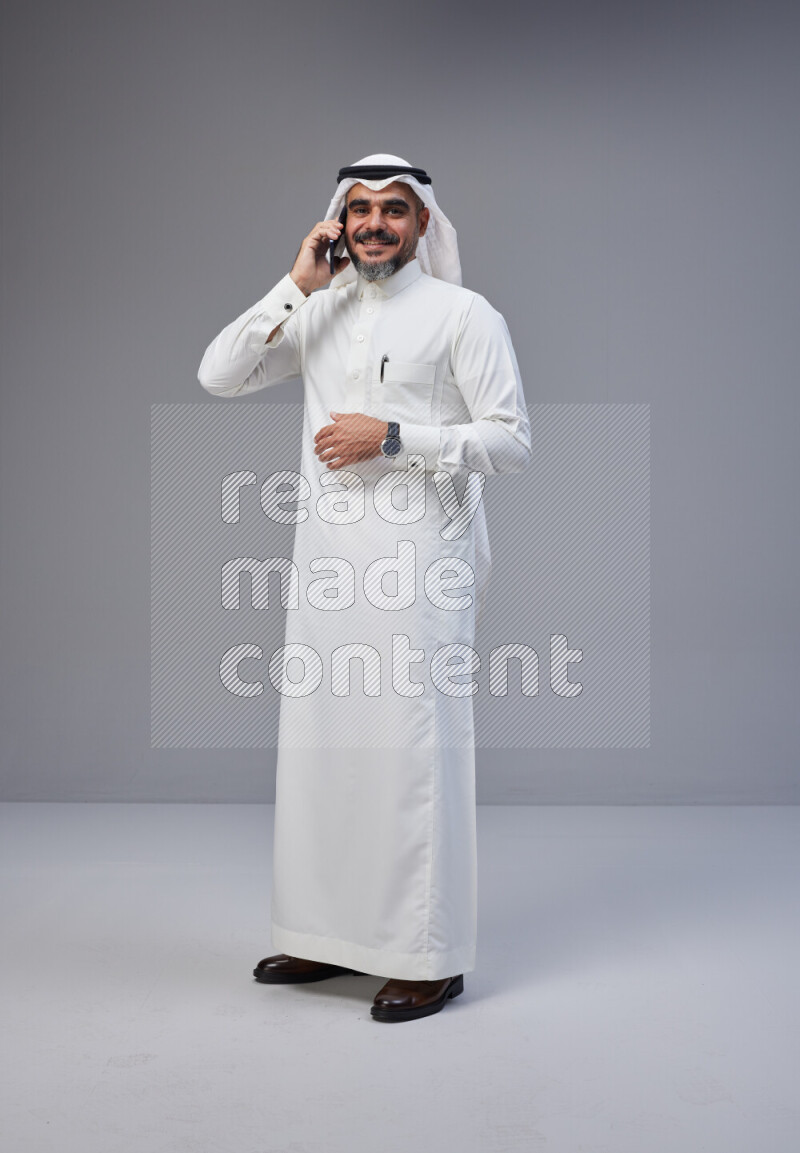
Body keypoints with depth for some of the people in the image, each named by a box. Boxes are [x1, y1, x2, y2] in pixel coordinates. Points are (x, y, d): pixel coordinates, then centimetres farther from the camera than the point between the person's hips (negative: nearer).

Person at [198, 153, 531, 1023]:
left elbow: (512, 441, -5)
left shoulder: (464, 315, 0)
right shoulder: (318, 312, 14)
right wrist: (297, 285, 0)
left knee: (414, 747, -5)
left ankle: (432, 957, 5)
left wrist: (391, 437, -14)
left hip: (419, 559, -5)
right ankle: (333, 935, 23)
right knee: (320, 742, 9)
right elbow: (218, 375, 6)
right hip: (327, 556, 6)